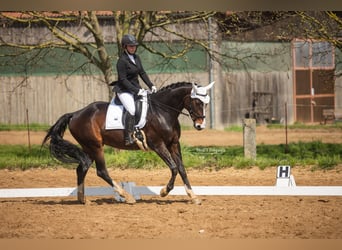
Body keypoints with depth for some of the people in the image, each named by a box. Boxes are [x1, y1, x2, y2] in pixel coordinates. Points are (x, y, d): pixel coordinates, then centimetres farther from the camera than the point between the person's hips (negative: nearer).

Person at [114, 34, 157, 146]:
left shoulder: (136, 58, 9)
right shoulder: (122, 61, -16)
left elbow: (142, 73, 15)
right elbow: (123, 79, -19)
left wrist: (151, 86, 3)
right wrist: (137, 90, -23)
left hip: (136, 89, 9)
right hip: (124, 90, -9)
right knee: (132, 110, -28)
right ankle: (128, 137, -27)